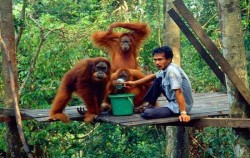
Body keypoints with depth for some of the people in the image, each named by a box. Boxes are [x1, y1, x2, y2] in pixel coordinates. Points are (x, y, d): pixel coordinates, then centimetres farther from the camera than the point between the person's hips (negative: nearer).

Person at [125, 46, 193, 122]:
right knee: (157, 80, 14)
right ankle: (150, 106, 21)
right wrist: (135, 82, 22)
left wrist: (183, 113, -36)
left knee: (147, 114, -21)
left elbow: (178, 92, -31)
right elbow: (153, 76, 23)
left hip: (178, 107, -9)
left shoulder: (172, 71, -24)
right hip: (174, 101, 9)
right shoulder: (165, 69, 5)